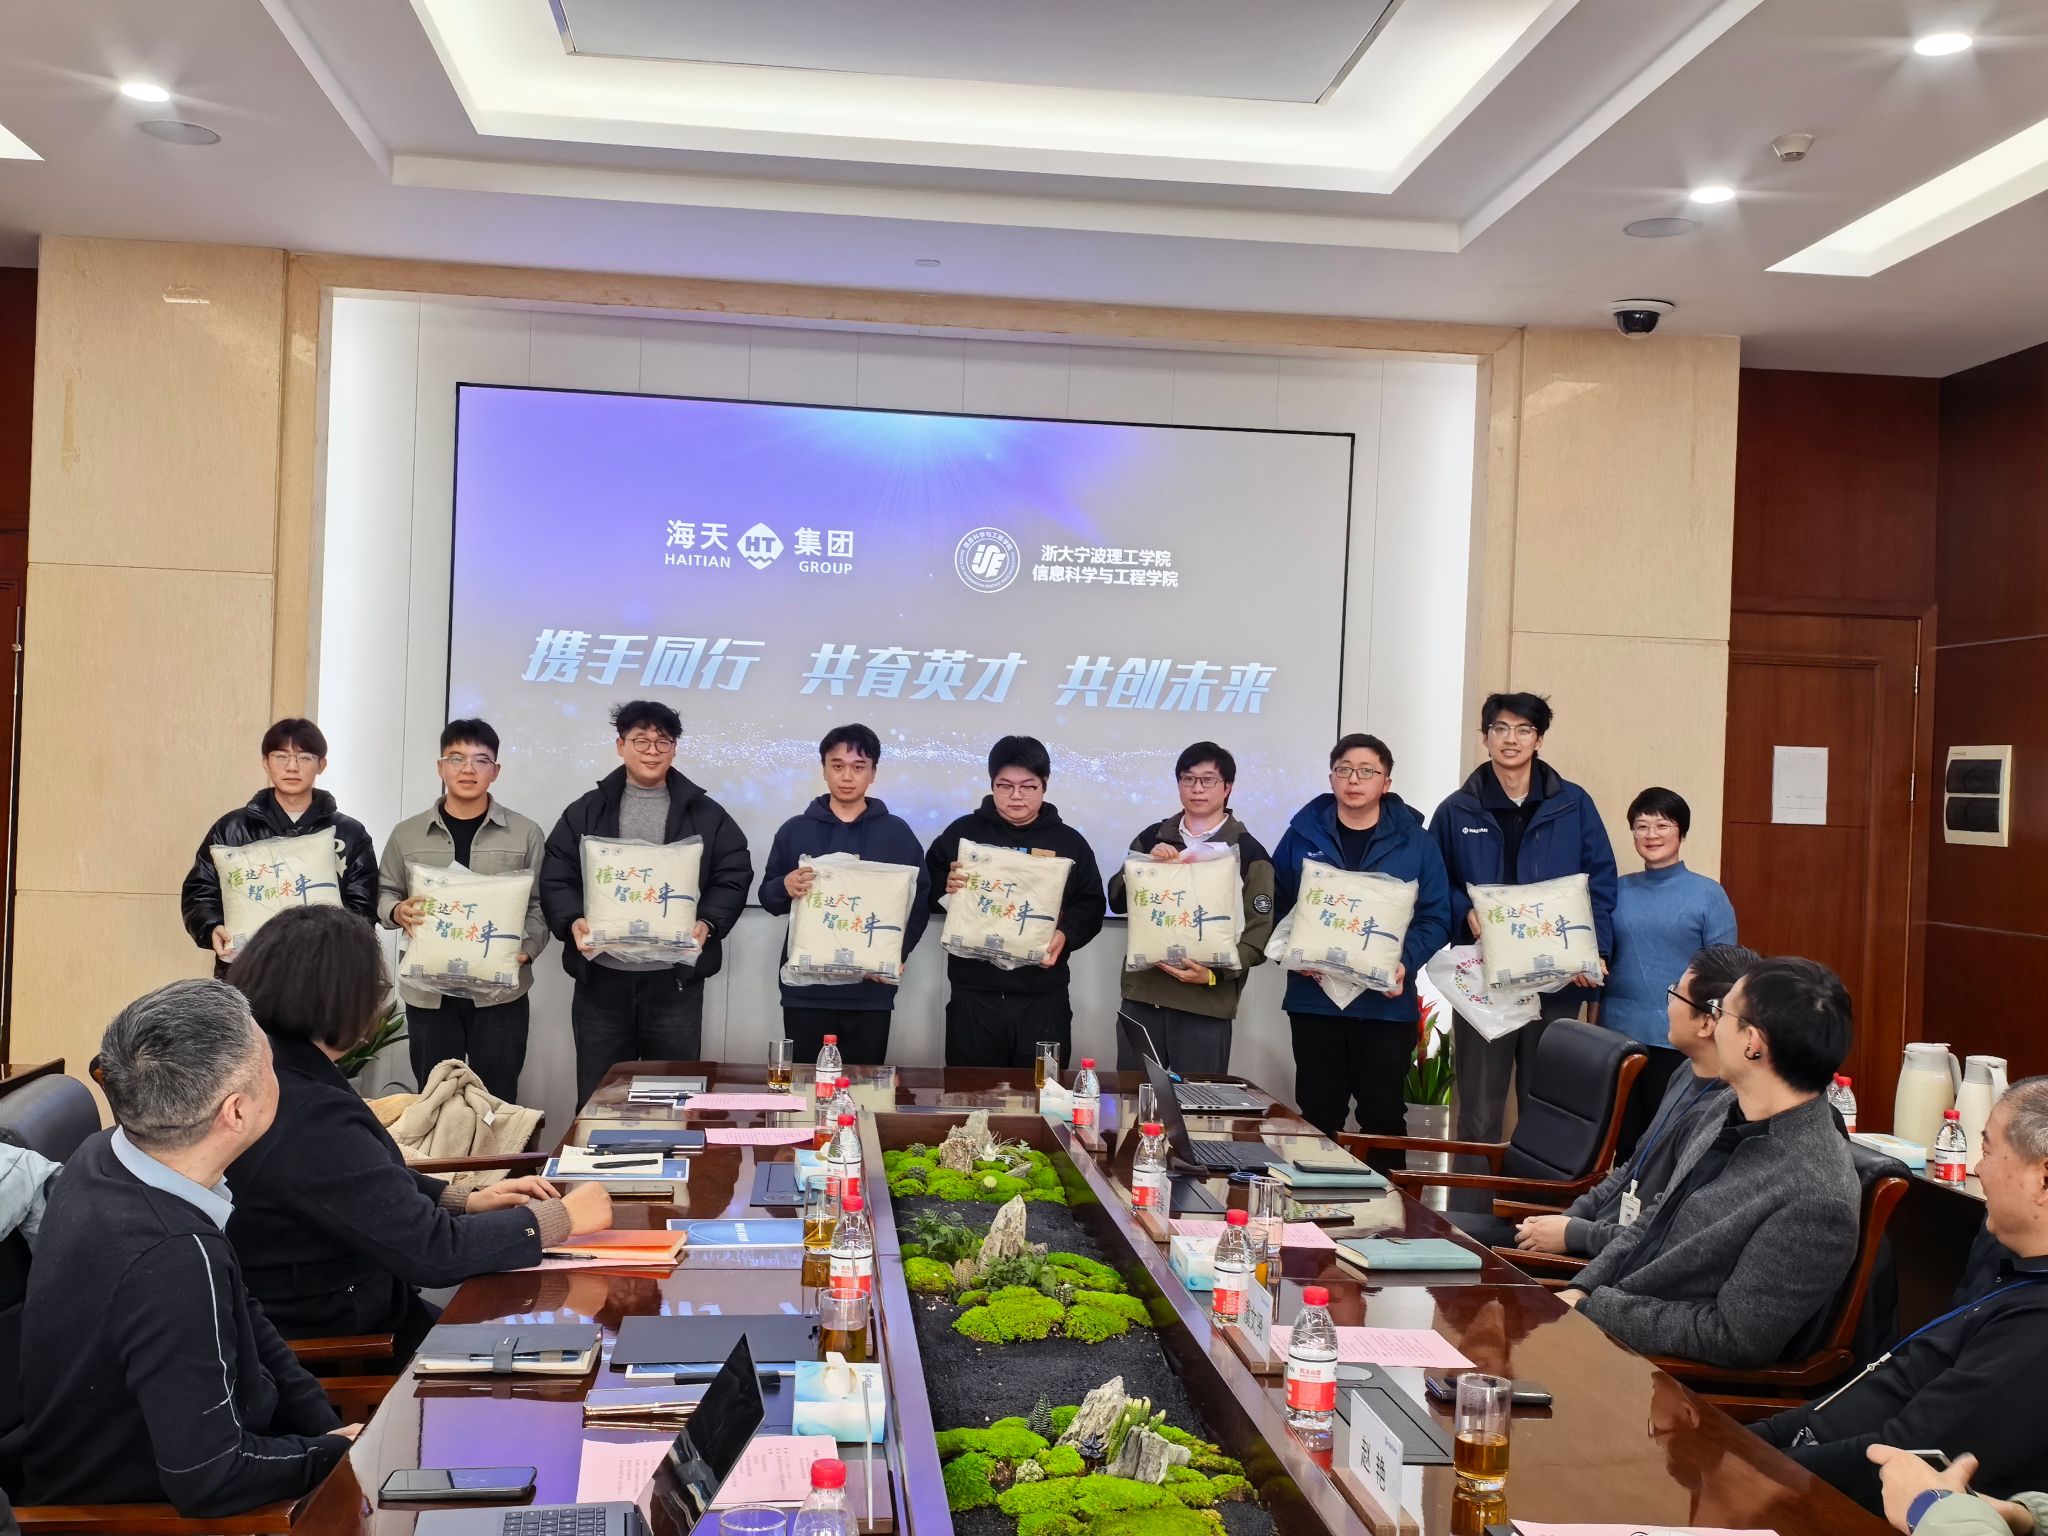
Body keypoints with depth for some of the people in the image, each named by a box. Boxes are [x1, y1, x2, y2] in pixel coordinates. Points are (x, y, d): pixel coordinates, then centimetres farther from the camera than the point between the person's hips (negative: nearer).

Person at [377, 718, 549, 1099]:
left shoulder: (525, 834, 3)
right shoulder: (407, 834, 7)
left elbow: (539, 905, 3)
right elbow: (384, 894, 13)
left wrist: (526, 950, -13)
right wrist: (398, 912, -9)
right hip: (428, 990, 2)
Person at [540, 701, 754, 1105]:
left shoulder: (706, 814, 6)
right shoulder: (587, 812, 8)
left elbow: (734, 876, 3)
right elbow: (556, 878, 5)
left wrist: (708, 923, -13)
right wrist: (572, 921, -14)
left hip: (675, 980, -1)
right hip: (601, 977, 1)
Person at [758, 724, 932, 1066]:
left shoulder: (897, 833, 5)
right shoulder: (795, 830, 7)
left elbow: (920, 902, 6)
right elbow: (767, 897, 10)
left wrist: (898, 952, -8)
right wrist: (785, 888, -12)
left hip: (871, 991, 0)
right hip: (806, 990, 1)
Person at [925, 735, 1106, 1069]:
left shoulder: (1070, 842, 8)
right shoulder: (962, 832, 6)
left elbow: (1091, 905, 7)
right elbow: (926, 892, 9)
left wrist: (1065, 934, -12)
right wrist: (946, 887, -13)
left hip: (1043, 998, 0)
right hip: (973, 994, 0)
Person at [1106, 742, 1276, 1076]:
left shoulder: (1248, 853, -1)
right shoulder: (1152, 838, 11)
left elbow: (1258, 934, -5)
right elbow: (1117, 901, 8)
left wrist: (1214, 975, -18)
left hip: (1206, 1002, -3)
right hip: (1141, 993, 3)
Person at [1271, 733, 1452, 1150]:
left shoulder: (1414, 841, 2)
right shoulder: (1303, 834, 4)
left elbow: (1435, 919, 0)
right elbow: (1274, 907, 4)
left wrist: (1406, 963, -17)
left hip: (1387, 1003, -1)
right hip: (1314, 999, 1)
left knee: (1384, 1115, 7)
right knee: (1318, 1116, 9)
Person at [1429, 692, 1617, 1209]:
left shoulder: (1573, 805, 4)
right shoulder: (1458, 811, 4)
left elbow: (1601, 882, 3)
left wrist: (1595, 948, -9)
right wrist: (1465, 914, -11)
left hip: (1556, 981, 1)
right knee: (1479, 1114, 2)